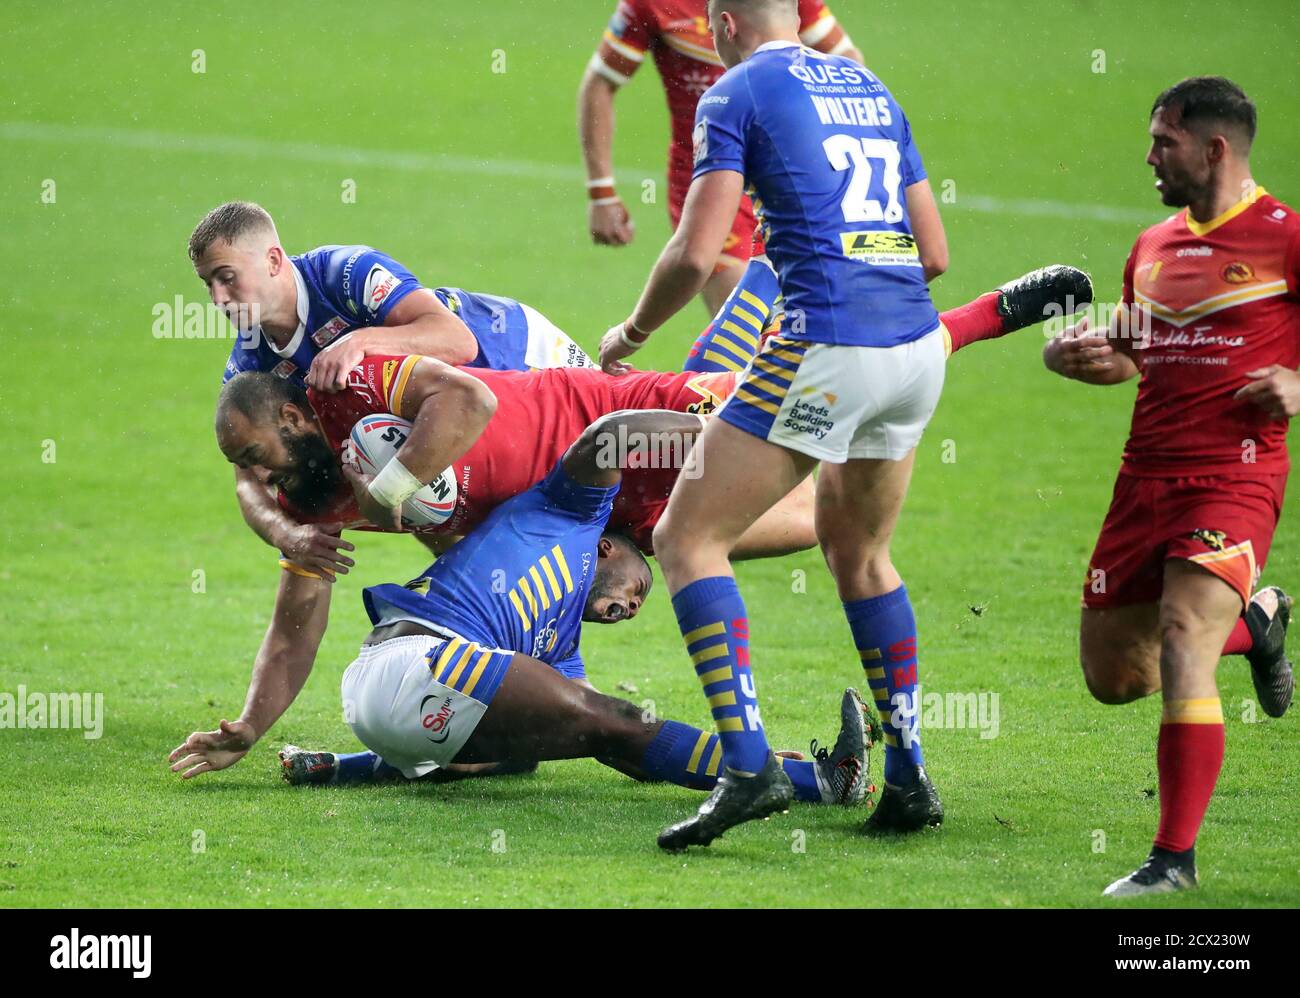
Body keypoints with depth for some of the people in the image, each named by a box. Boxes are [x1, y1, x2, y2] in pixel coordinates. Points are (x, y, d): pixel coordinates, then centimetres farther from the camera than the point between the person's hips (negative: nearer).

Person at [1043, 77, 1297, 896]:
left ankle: (1176, 859, -16)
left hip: (1234, 481, -7)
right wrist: (1075, 355, 7)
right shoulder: (1153, 246, 15)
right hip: (1146, 480, 7)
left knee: (1180, 652, -22)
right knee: (1114, 674, 10)